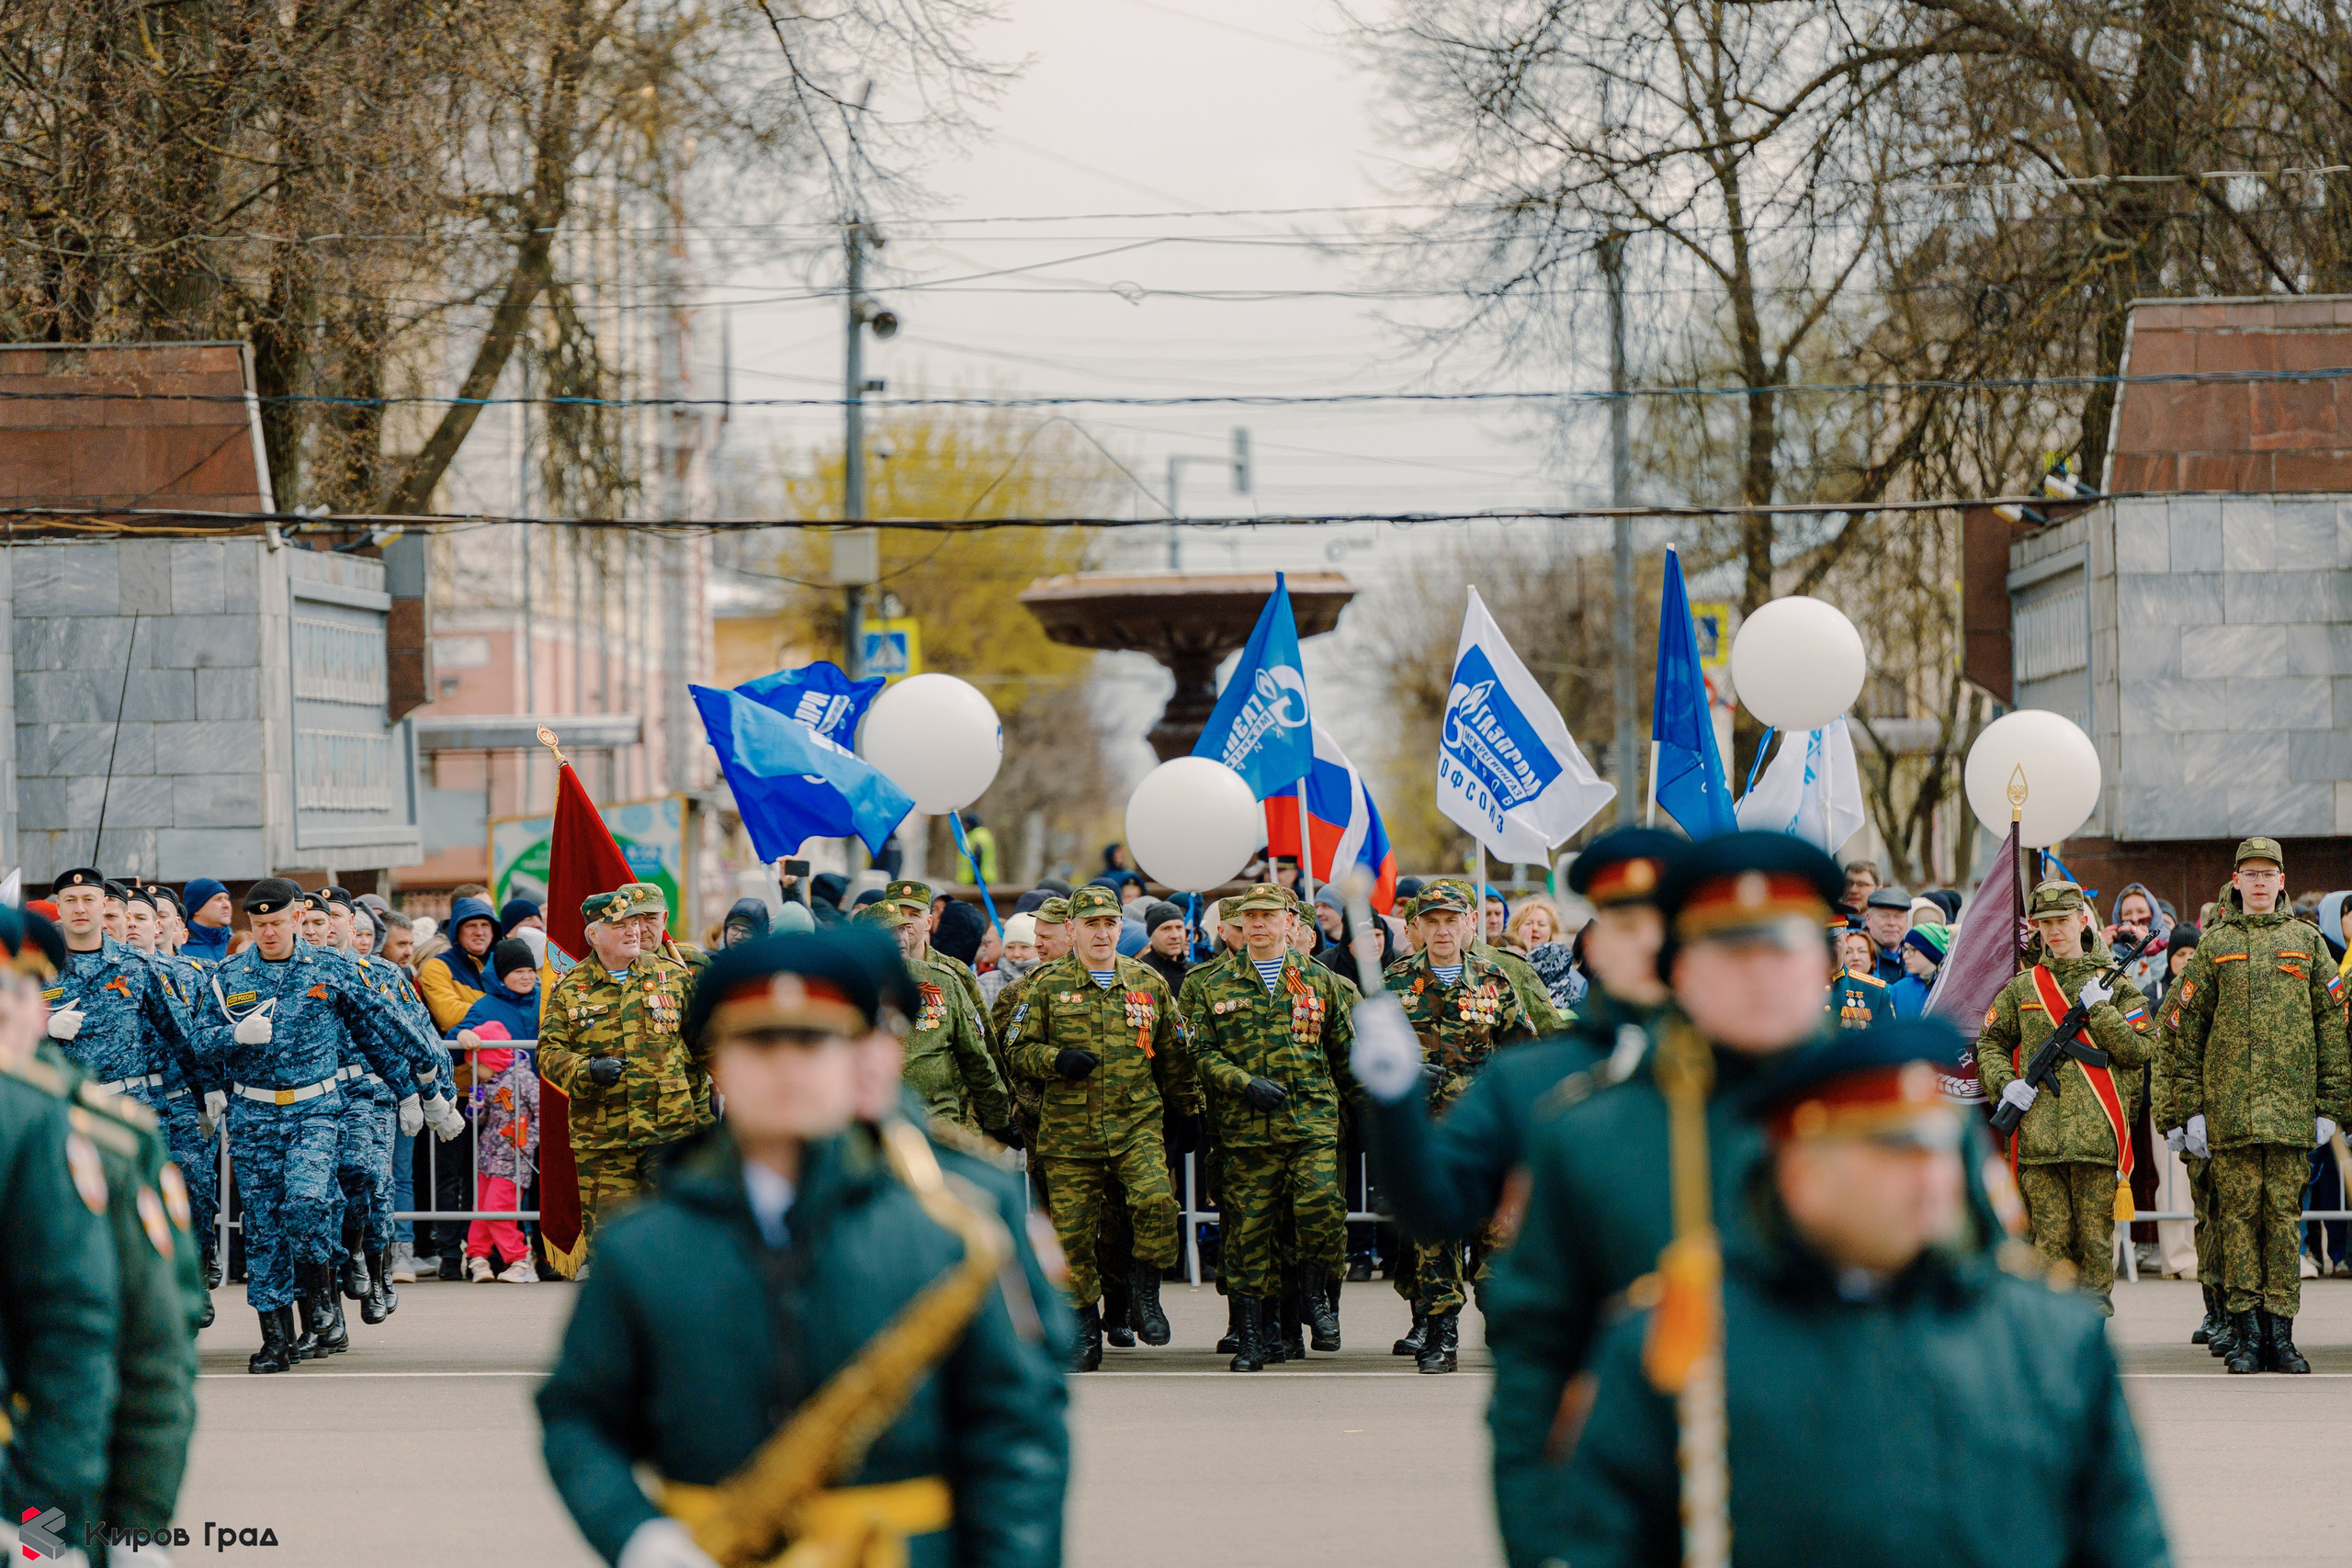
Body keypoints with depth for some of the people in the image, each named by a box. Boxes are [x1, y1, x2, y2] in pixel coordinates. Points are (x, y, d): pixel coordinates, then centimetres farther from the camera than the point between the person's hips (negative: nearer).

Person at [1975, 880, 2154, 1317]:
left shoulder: (2115, 985, 10)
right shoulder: (2021, 989, 14)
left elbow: (2140, 1050, 3)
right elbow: (1989, 1044, 19)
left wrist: (2098, 1011, -6)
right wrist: (2004, 1083, 0)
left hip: (2096, 1131, -1)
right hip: (2038, 1130, 1)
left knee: (2095, 1236, 0)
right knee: (2051, 1238, -2)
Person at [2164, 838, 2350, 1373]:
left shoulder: (2306, 942, 11)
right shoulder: (2214, 945, 10)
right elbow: (2186, 1028, 9)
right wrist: (2190, 1110, 2)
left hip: (2290, 1106, 0)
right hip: (2229, 1103, 0)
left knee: (2284, 1212, -1)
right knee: (2239, 1211, -2)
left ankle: (2280, 1333, 2)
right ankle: (2245, 1331, 2)